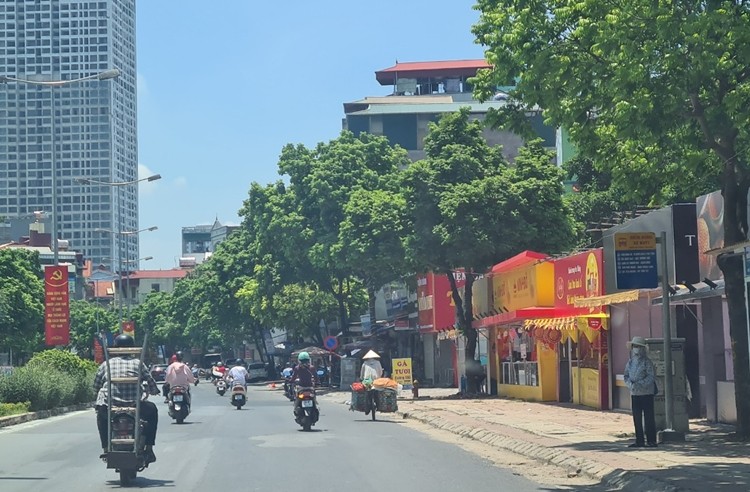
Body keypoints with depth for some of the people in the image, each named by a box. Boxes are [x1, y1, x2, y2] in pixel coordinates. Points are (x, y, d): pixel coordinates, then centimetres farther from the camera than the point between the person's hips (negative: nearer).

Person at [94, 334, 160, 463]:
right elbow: (151, 382, 7)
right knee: (152, 410, 28)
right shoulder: (138, 363, 7)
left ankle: (105, 448, 30)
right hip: (134, 406, -2)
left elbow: (96, 386, 11)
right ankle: (149, 449, 20)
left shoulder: (106, 364, 10)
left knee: (101, 414, 37)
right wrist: (154, 391, 30)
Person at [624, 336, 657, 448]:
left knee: (648, 417, -2)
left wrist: (639, 384, -22)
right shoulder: (630, 362, 10)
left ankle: (651, 440, 2)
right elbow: (626, 376, 10)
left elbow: (651, 377, -13)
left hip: (646, 393, -6)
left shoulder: (646, 362, -7)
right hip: (634, 393, 6)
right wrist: (630, 383, -11)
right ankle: (639, 441, 15)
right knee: (637, 418, 8)